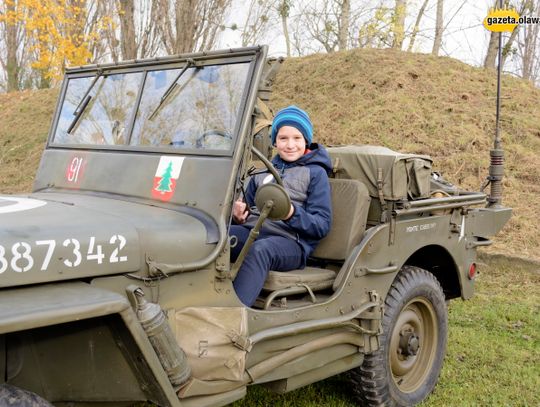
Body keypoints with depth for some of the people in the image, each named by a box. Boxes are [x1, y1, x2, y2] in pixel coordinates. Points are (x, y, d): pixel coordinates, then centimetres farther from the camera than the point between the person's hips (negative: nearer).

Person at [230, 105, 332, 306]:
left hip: (290, 241, -4)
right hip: (251, 231, 4)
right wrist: (239, 215, 1)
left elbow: (322, 225, 1)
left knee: (259, 250, -40)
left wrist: (292, 214, -19)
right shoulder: (263, 171, 25)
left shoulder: (315, 173, 10)